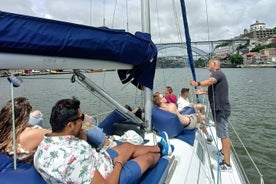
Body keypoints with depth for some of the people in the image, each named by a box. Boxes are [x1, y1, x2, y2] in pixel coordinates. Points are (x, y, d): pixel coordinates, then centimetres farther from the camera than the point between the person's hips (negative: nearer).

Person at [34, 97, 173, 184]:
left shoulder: (45, 143, -13)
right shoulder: (73, 156, -43)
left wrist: (82, 140, -14)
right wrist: (119, 163, -19)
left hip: (93, 169, 8)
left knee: (129, 146, 23)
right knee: (148, 157, 13)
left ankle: (160, 147, 49)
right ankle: (161, 150, 49)